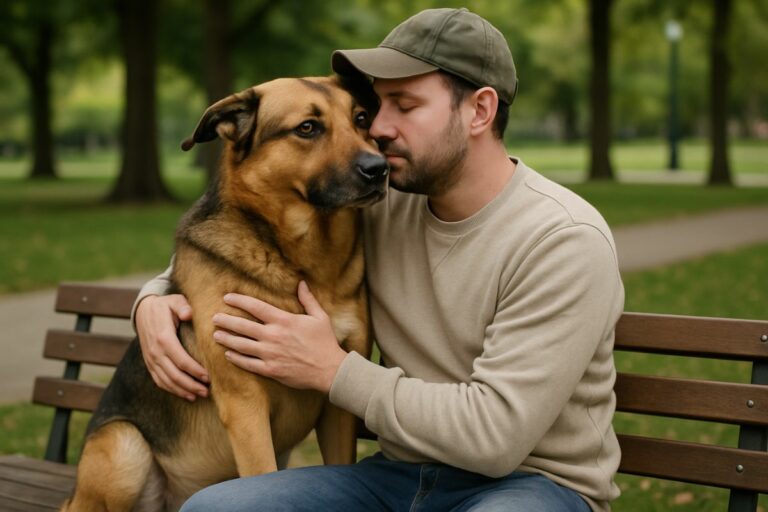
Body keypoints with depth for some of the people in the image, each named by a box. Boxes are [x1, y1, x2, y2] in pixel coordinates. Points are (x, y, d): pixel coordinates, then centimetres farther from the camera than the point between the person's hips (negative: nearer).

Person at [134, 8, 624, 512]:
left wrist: (333, 370, -17)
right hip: (401, 471, 5)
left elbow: (496, 434, -22)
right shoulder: (380, 207, 1)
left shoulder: (564, 241, -16)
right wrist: (155, 299, -5)